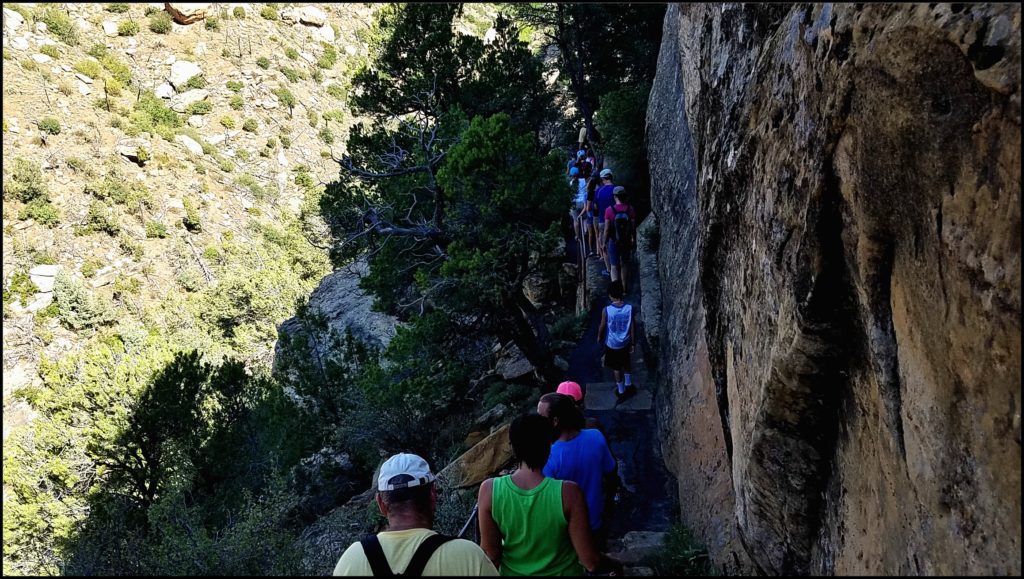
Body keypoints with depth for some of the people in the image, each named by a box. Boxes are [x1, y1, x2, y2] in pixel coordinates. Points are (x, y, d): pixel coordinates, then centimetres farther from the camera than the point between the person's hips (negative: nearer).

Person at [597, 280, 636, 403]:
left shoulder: (606, 310, -24)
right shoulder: (629, 308, -18)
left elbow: (602, 327, -10)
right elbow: (632, 327, -8)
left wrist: (599, 337, 11)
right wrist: (632, 343, 6)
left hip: (612, 344, -2)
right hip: (625, 342, 2)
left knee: (616, 368, 16)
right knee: (626, 364, 27)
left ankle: (621, 392, 29)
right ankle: (628, 385, 44)